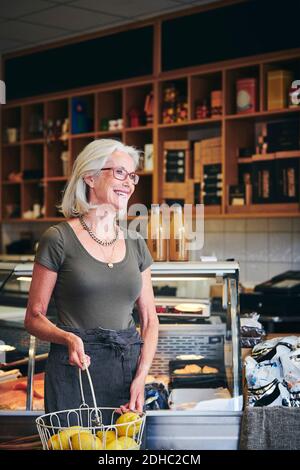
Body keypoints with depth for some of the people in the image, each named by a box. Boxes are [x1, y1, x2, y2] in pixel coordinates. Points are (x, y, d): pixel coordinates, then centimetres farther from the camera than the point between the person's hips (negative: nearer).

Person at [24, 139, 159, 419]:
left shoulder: (135, 243, 9)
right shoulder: (59, 239, -5)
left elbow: (149, 319, 10)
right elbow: (34, 318, -3)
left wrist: (141, 377, -4)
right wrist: (69, 338, -23)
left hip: (129, 365, 4)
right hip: (74, 369, -4)